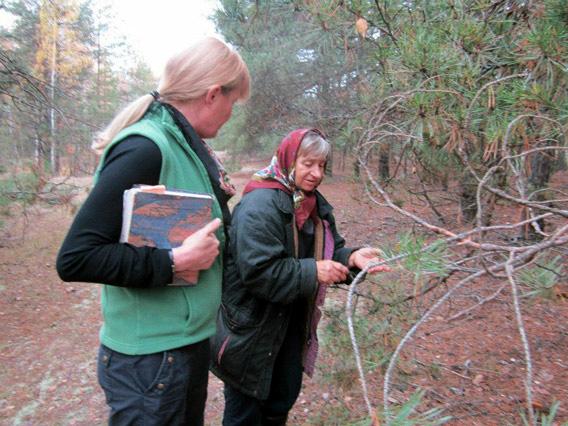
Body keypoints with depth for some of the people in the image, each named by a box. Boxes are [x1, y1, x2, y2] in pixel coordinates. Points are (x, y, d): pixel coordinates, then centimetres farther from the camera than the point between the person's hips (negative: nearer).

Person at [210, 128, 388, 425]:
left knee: (285, 397, 25)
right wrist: (312, 272, -29)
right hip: (251, 327, -8)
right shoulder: (259, 206, -24)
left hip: (291, 323, 8)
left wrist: (351, 258, -15)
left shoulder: (315, 204, 4)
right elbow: (258, 271, -31)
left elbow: (329, 252, 6)